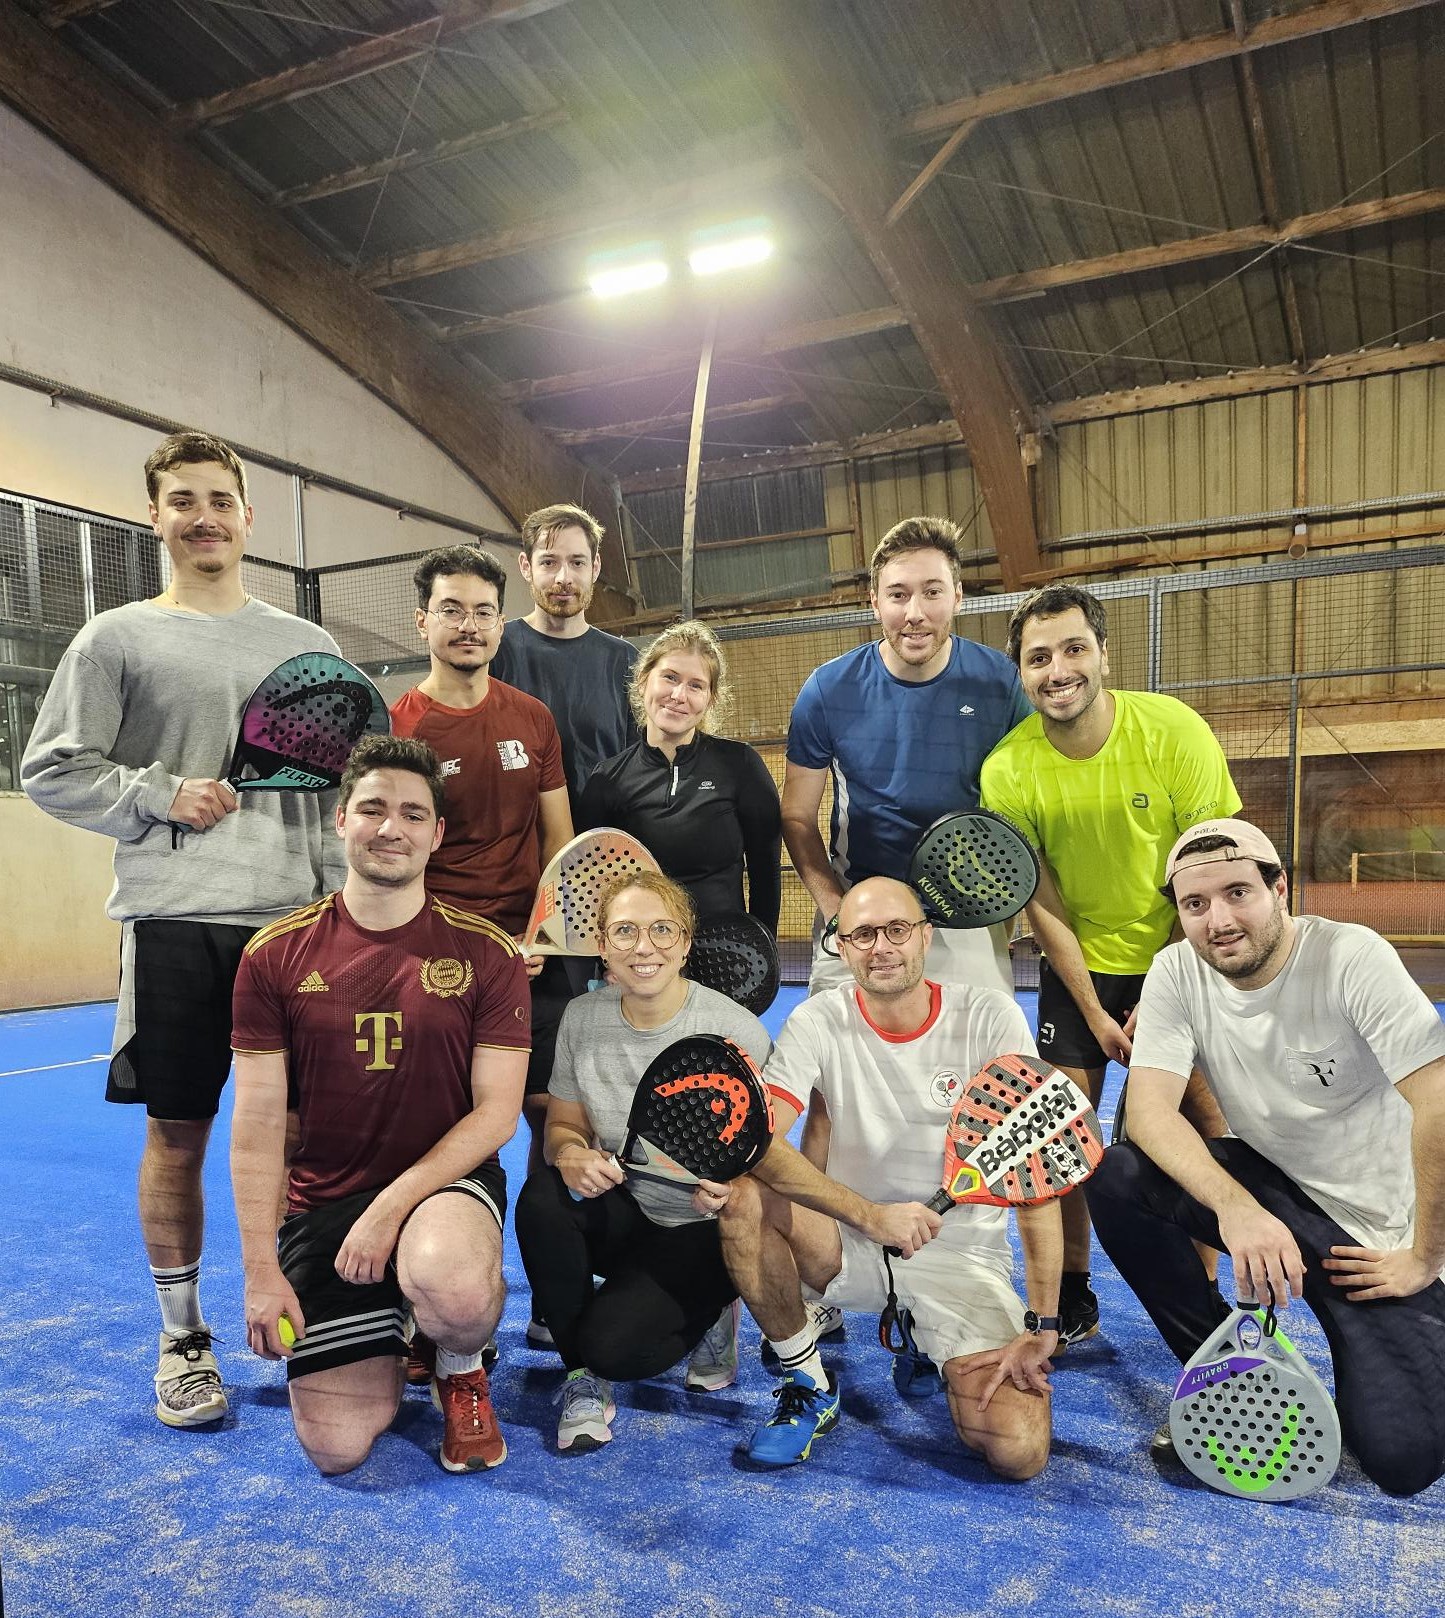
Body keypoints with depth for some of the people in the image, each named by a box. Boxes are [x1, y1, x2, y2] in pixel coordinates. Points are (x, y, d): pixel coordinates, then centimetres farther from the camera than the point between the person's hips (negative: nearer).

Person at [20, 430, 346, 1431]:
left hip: (299, 916, 2)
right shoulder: (118, 638, 5)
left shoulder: (308, 645, 13)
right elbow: (50, 770, 3)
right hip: (176, 922, -2)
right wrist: (161, 796, -8)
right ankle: (182, 1337, 24)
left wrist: (342, 888, 1)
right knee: (179, 1133, 6)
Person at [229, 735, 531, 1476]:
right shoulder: (275, 956, -3)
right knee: (336, 1448, -3)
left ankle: (461, 1371, 2)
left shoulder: (486, 954, -7)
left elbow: (496, 1113, -8)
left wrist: (392, 1205, -17)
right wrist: (261, 1272, -5)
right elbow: (256, 1125, -2)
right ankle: (384, 1339, 33)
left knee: (453, 1288, -37)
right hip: (320, 1203, 2)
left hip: (446, 1182, -2)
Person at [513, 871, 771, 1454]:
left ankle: (709, 1315, 12)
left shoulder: (737, 1029, -18)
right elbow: (563, 1125, 3)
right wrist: (570, 1156, -21)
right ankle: (582, 1376, -4)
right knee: (542, 1197, -28)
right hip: (621, 1214, 4)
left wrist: (732, 1190, -36)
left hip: (701, 1231, -3)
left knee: (614, 1346, -24)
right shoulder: (583, 1018, -6)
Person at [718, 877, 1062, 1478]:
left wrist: (1041, 1327, -18)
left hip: (965, 1254, 0)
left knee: (1018, 1451, -19)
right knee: (743, 1196, -27)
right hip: (850, 1244, 1)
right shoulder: (819, 1022, -10)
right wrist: (870, 1215, -33)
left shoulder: (989, 1017, -11)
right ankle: (808, 1384, -3)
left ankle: (925, 1338, 15)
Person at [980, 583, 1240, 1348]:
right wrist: (1094, 1012, -8)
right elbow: (1043, 905, -10)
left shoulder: (1174, 731, -20)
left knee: (1203, 1112, -5)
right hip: (1081, 963, 1)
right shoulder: (1008, 771, -18)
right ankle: (1073, 1303, 18)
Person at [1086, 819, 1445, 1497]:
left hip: (1378, 1230, -3)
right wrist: (1235, 1206, -37)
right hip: (1266, 1184, 4)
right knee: (1117, 1178, -24)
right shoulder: (1176, 973, -11)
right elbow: (1149, 1110, -21)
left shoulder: (1350, 957, -23)